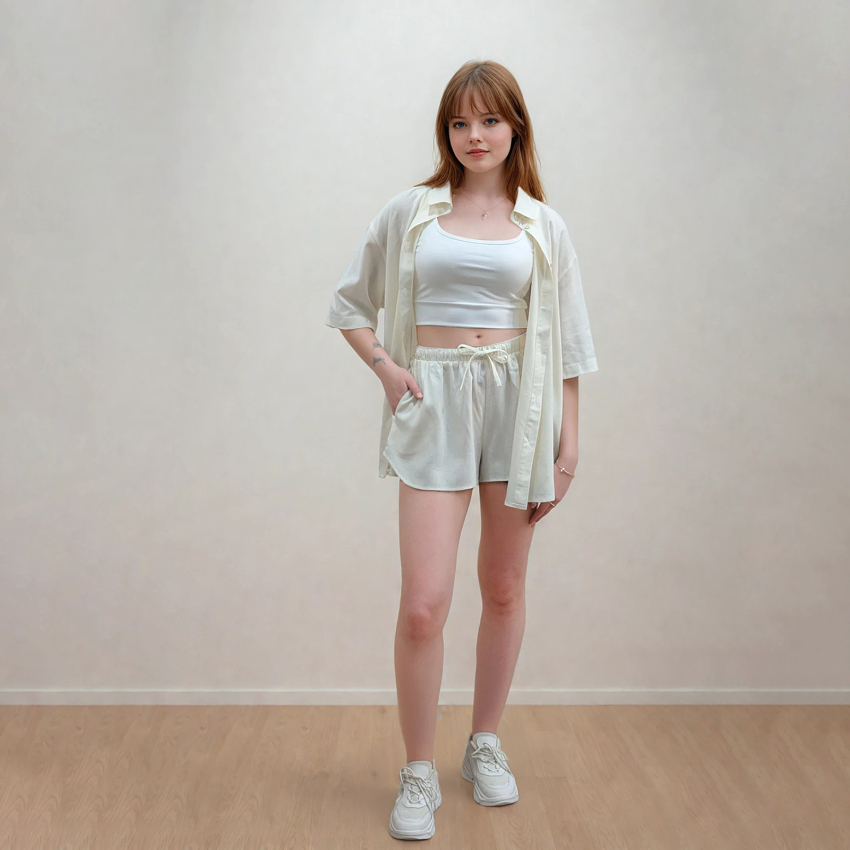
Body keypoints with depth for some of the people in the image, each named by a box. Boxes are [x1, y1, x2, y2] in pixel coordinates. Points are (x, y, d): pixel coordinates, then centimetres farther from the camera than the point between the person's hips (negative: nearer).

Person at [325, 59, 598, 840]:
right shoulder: (408, 213, 5)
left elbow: (565, 340, 8)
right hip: (434, 404, -1)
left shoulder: (543, 226, 7)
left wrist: (568, 442, 4)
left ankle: (487, 745, 32)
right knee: (424, 603, -8)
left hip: (517, 401, 2)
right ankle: (419, 775, 10)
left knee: (504, 587, 12)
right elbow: (349, 304, 14)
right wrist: (385, 366, -1)